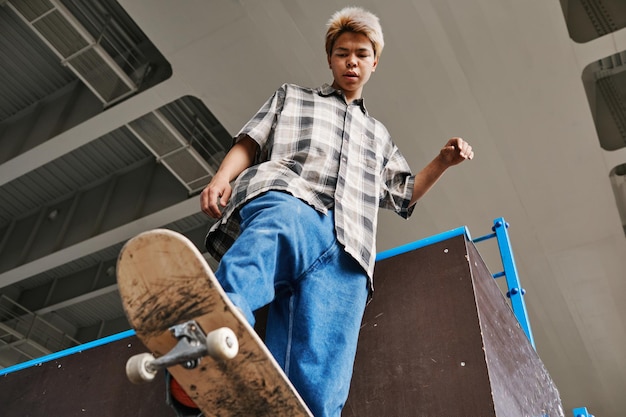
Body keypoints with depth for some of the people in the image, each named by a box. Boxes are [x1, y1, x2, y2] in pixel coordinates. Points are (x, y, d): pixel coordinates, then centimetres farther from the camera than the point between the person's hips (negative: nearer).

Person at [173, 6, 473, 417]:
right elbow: (250, 143, 20)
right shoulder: (292, 96, 34)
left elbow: (404, 196, 42)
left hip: (346, 246, 3)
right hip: (286, 198, -2)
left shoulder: (378, 134, 42)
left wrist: (443, 161, 26)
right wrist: (222, 177, -1)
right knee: (281, 229, -44)